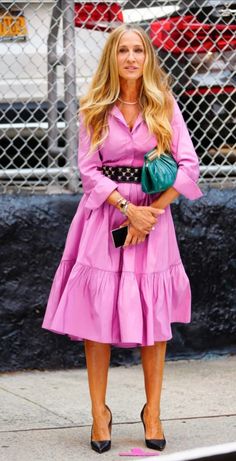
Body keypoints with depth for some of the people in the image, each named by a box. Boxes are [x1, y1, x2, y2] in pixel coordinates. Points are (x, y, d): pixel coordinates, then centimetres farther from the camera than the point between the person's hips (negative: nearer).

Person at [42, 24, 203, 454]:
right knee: (97, 314, -1)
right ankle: (99, 413, 9)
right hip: (104, 217, 0)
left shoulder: (164, 105, 3)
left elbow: (189, 165, -3)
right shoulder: (94, 110, 3)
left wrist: (151, 212, -13)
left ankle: (153, 412, 13)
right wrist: (128, 208, -14)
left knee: (155, 315, 1)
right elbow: (88, 169, -2)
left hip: (153, 215, 0)